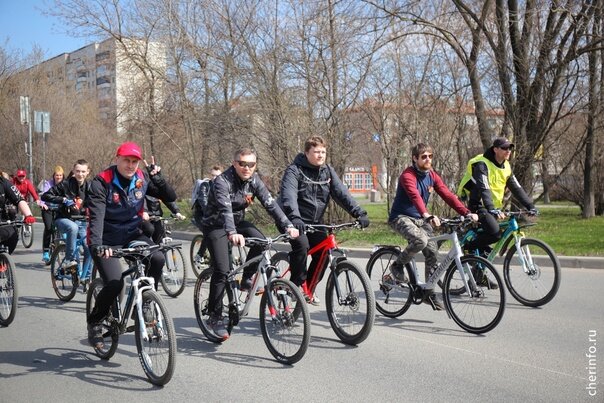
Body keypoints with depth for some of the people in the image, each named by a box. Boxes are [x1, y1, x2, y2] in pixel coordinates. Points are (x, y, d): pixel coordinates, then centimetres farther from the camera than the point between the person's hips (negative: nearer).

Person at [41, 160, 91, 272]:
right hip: (64, 219, -4)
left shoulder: (88, 187, 3)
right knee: (73, 227, -39)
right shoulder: (65, 185, -7)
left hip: (81, 221, 4)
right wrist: (63, 200, -21)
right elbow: (45, 196, -9)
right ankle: (69, 260, -30)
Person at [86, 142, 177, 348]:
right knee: (114, 283, -21)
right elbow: (96, 216, -29)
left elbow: (170, 197, -3)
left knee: (157, 259, -25)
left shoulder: (142, 179, -4)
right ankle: (94, 322, 8)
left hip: (132, 234, 4)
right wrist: (97, 244, -45)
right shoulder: (102, 182, -17)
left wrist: (157, 177, -21)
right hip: (107, 240, -4)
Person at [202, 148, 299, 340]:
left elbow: (270, 203, -14)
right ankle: (215, 317, -5)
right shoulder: (222, 181, -25)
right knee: (222, 270, -17)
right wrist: (232, 233, -58)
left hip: (237, 221, 6)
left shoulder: (254, 180, -7)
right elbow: (225, 208, -41)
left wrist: (287, 225, -27)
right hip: (216, 225, -5)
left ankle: (246, 279, 0)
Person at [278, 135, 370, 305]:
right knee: (301, 245, -30)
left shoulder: (328, 171, 4)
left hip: (315, 222, 5)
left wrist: (359, 213, -19)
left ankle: (308, 289, 11)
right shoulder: (295, 170, -13)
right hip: (295, 221, -5)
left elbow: (342, 193, -5)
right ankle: (297, 285, -11)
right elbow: (289, 195, -29)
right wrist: (294, 217, -47)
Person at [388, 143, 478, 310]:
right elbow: (415, 196, -36)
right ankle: (398, 265, -8)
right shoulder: (408, 175, -19)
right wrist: (427, 215, -53)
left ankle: (430, 293, 10)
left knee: (433, 253, -4)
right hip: (401, 217, -7)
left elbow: (447, 195, -4)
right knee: (420, 240, -34)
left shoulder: (432, 176, 3)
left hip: (420, 219, 7)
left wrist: (467, 213, -15)